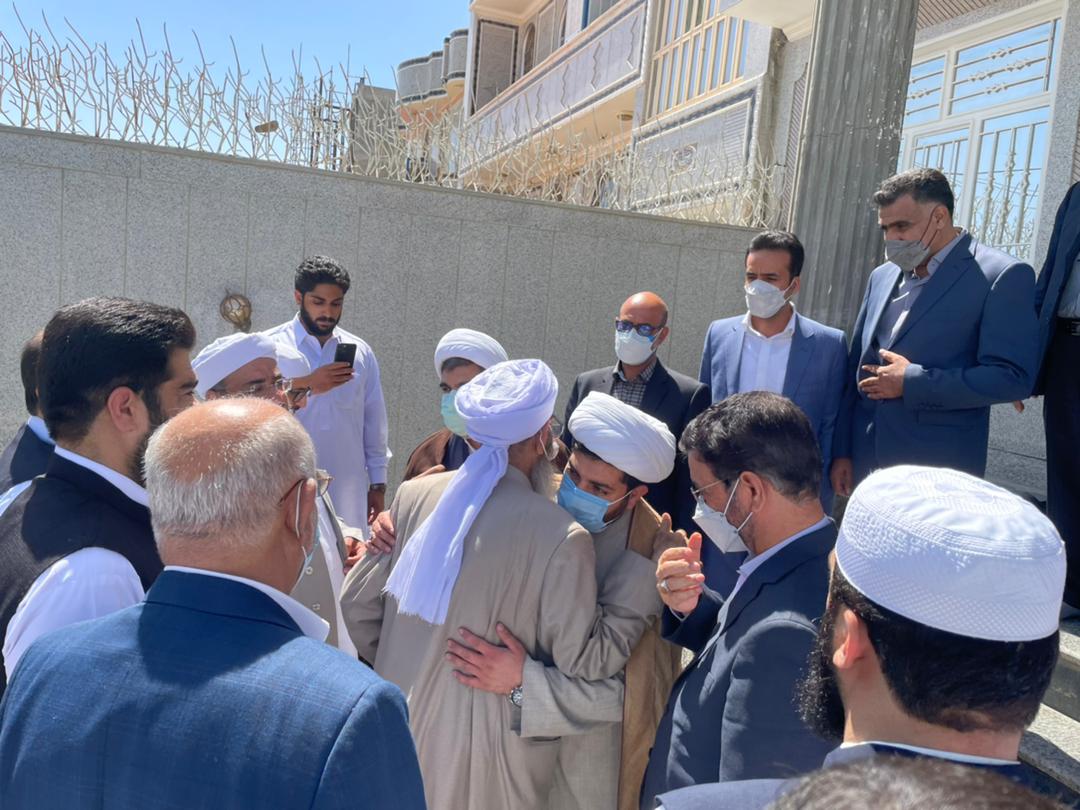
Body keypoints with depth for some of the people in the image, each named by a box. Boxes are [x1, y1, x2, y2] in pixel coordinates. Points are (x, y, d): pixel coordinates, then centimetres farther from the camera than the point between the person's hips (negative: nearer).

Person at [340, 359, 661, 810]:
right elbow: (586, 660, -15)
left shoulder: (414, 495, -9)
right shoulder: (560, 537, -22)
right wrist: (647, 567, -11)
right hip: (483, 749, -3)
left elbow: (358, 603, 1)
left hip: (401, 719, 4)